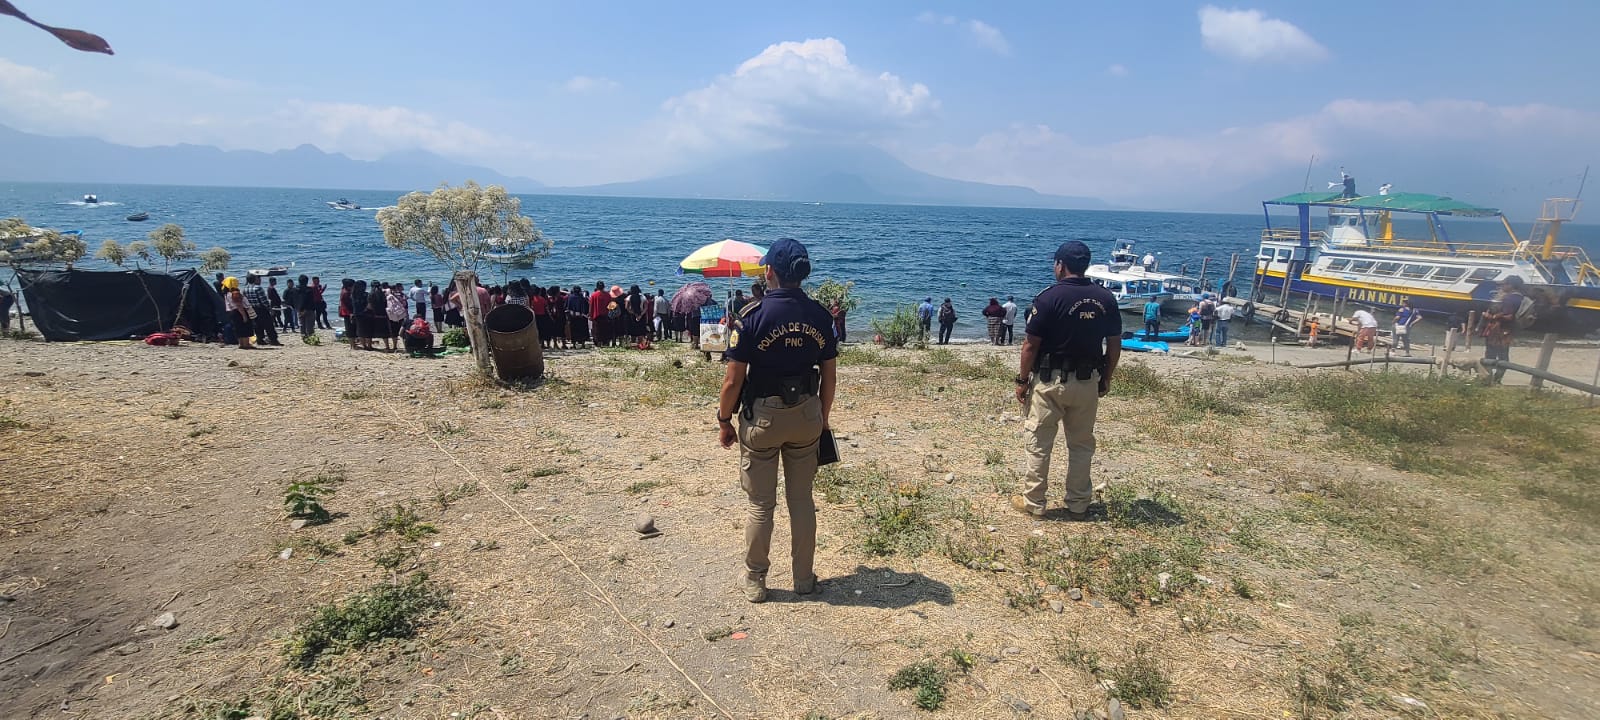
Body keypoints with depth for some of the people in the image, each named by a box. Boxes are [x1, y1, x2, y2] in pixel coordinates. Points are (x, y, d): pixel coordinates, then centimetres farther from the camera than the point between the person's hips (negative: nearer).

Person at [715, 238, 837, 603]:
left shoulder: (754, 315, -15)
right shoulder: (819, 315, -3)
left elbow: (733, 380, -13)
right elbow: (829, 376, 3)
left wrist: (724, 421, 1)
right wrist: (822, 418, 16)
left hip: (762, 417, -3)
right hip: (806, 416, 3)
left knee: (761, 504, 10)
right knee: (802, 499, 16)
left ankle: (754, 580, 25)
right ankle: (804, 578, 28)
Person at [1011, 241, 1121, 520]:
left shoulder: (1050, 297, -13)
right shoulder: (1106, 298, 1)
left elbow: (1031, 345, -13)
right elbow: (1115, 344, 5)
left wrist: (1022, 380, -3)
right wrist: (1106, 379, 16)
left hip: (1049, 381, -4)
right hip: (1088, 383, 5)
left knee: (1039, 442, 7)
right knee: (1082, 444, 15)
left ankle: (1035, 501, 15)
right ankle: (1078, 504, 24)